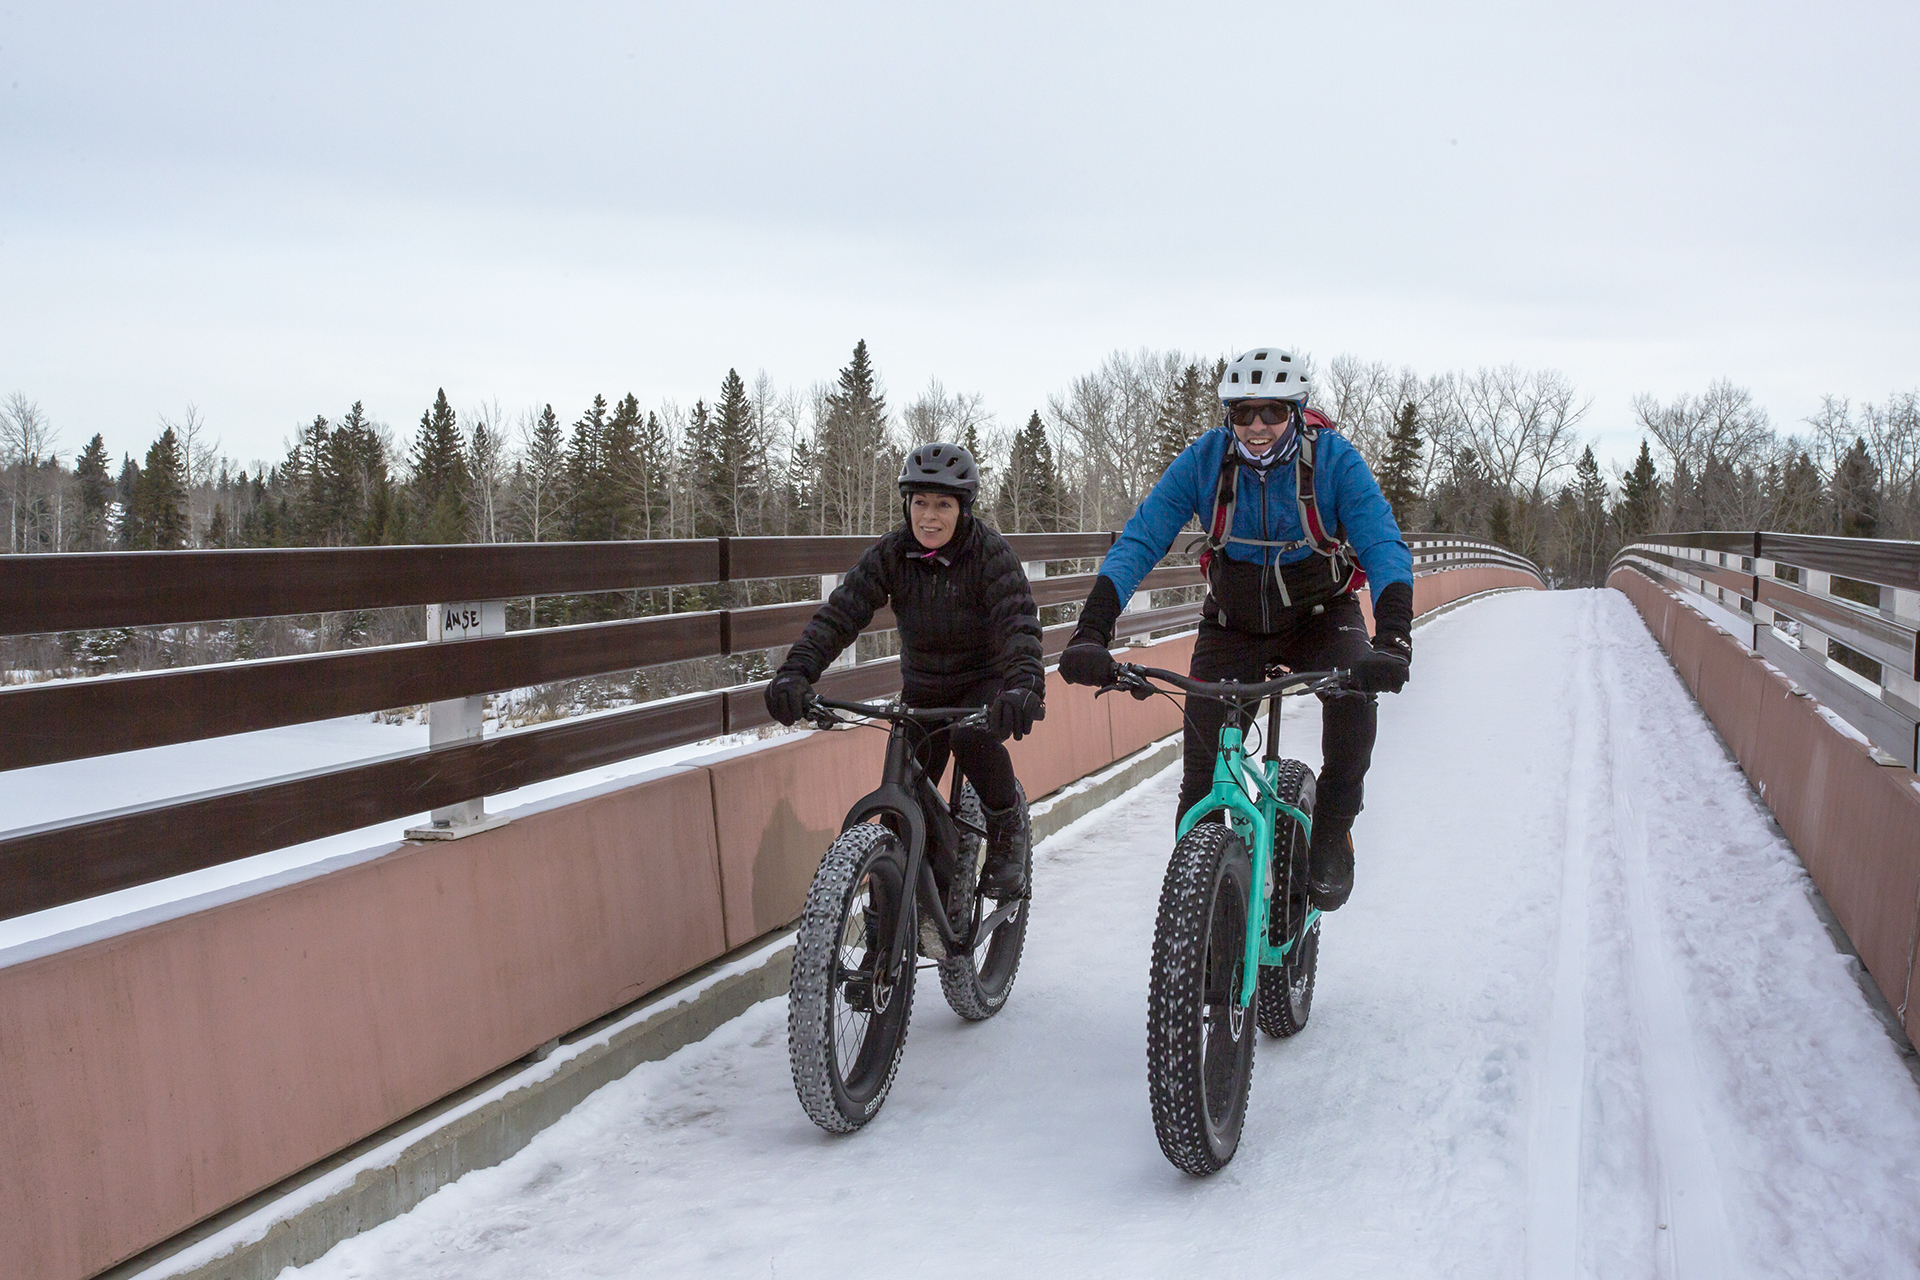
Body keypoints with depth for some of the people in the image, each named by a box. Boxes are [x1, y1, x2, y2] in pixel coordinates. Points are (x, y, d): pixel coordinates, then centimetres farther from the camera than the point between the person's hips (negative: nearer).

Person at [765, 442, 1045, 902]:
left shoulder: (991, 554, -20)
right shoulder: (890, 554, -12)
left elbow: (1018, 624, -33)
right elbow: (841, 612, -22)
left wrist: (1025, 685, -53)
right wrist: (796, 671, -39)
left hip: (988, 680, -3)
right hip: (923, 687, 3)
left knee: (973, 736, -35)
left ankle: (1008, 822, -7)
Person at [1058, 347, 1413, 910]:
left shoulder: (1336, 460, -20)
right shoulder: (1203, 460, -17)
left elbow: (1384, 546, -29)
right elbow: (1139, 541, -22)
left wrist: (1392, 638, -47)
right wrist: (1091, 630, -36)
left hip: (1320, 616, -1)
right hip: (1233, 625, 1)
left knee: (1355, 687, -32)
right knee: (1202, 772, -11)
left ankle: (1332, 833, -12)